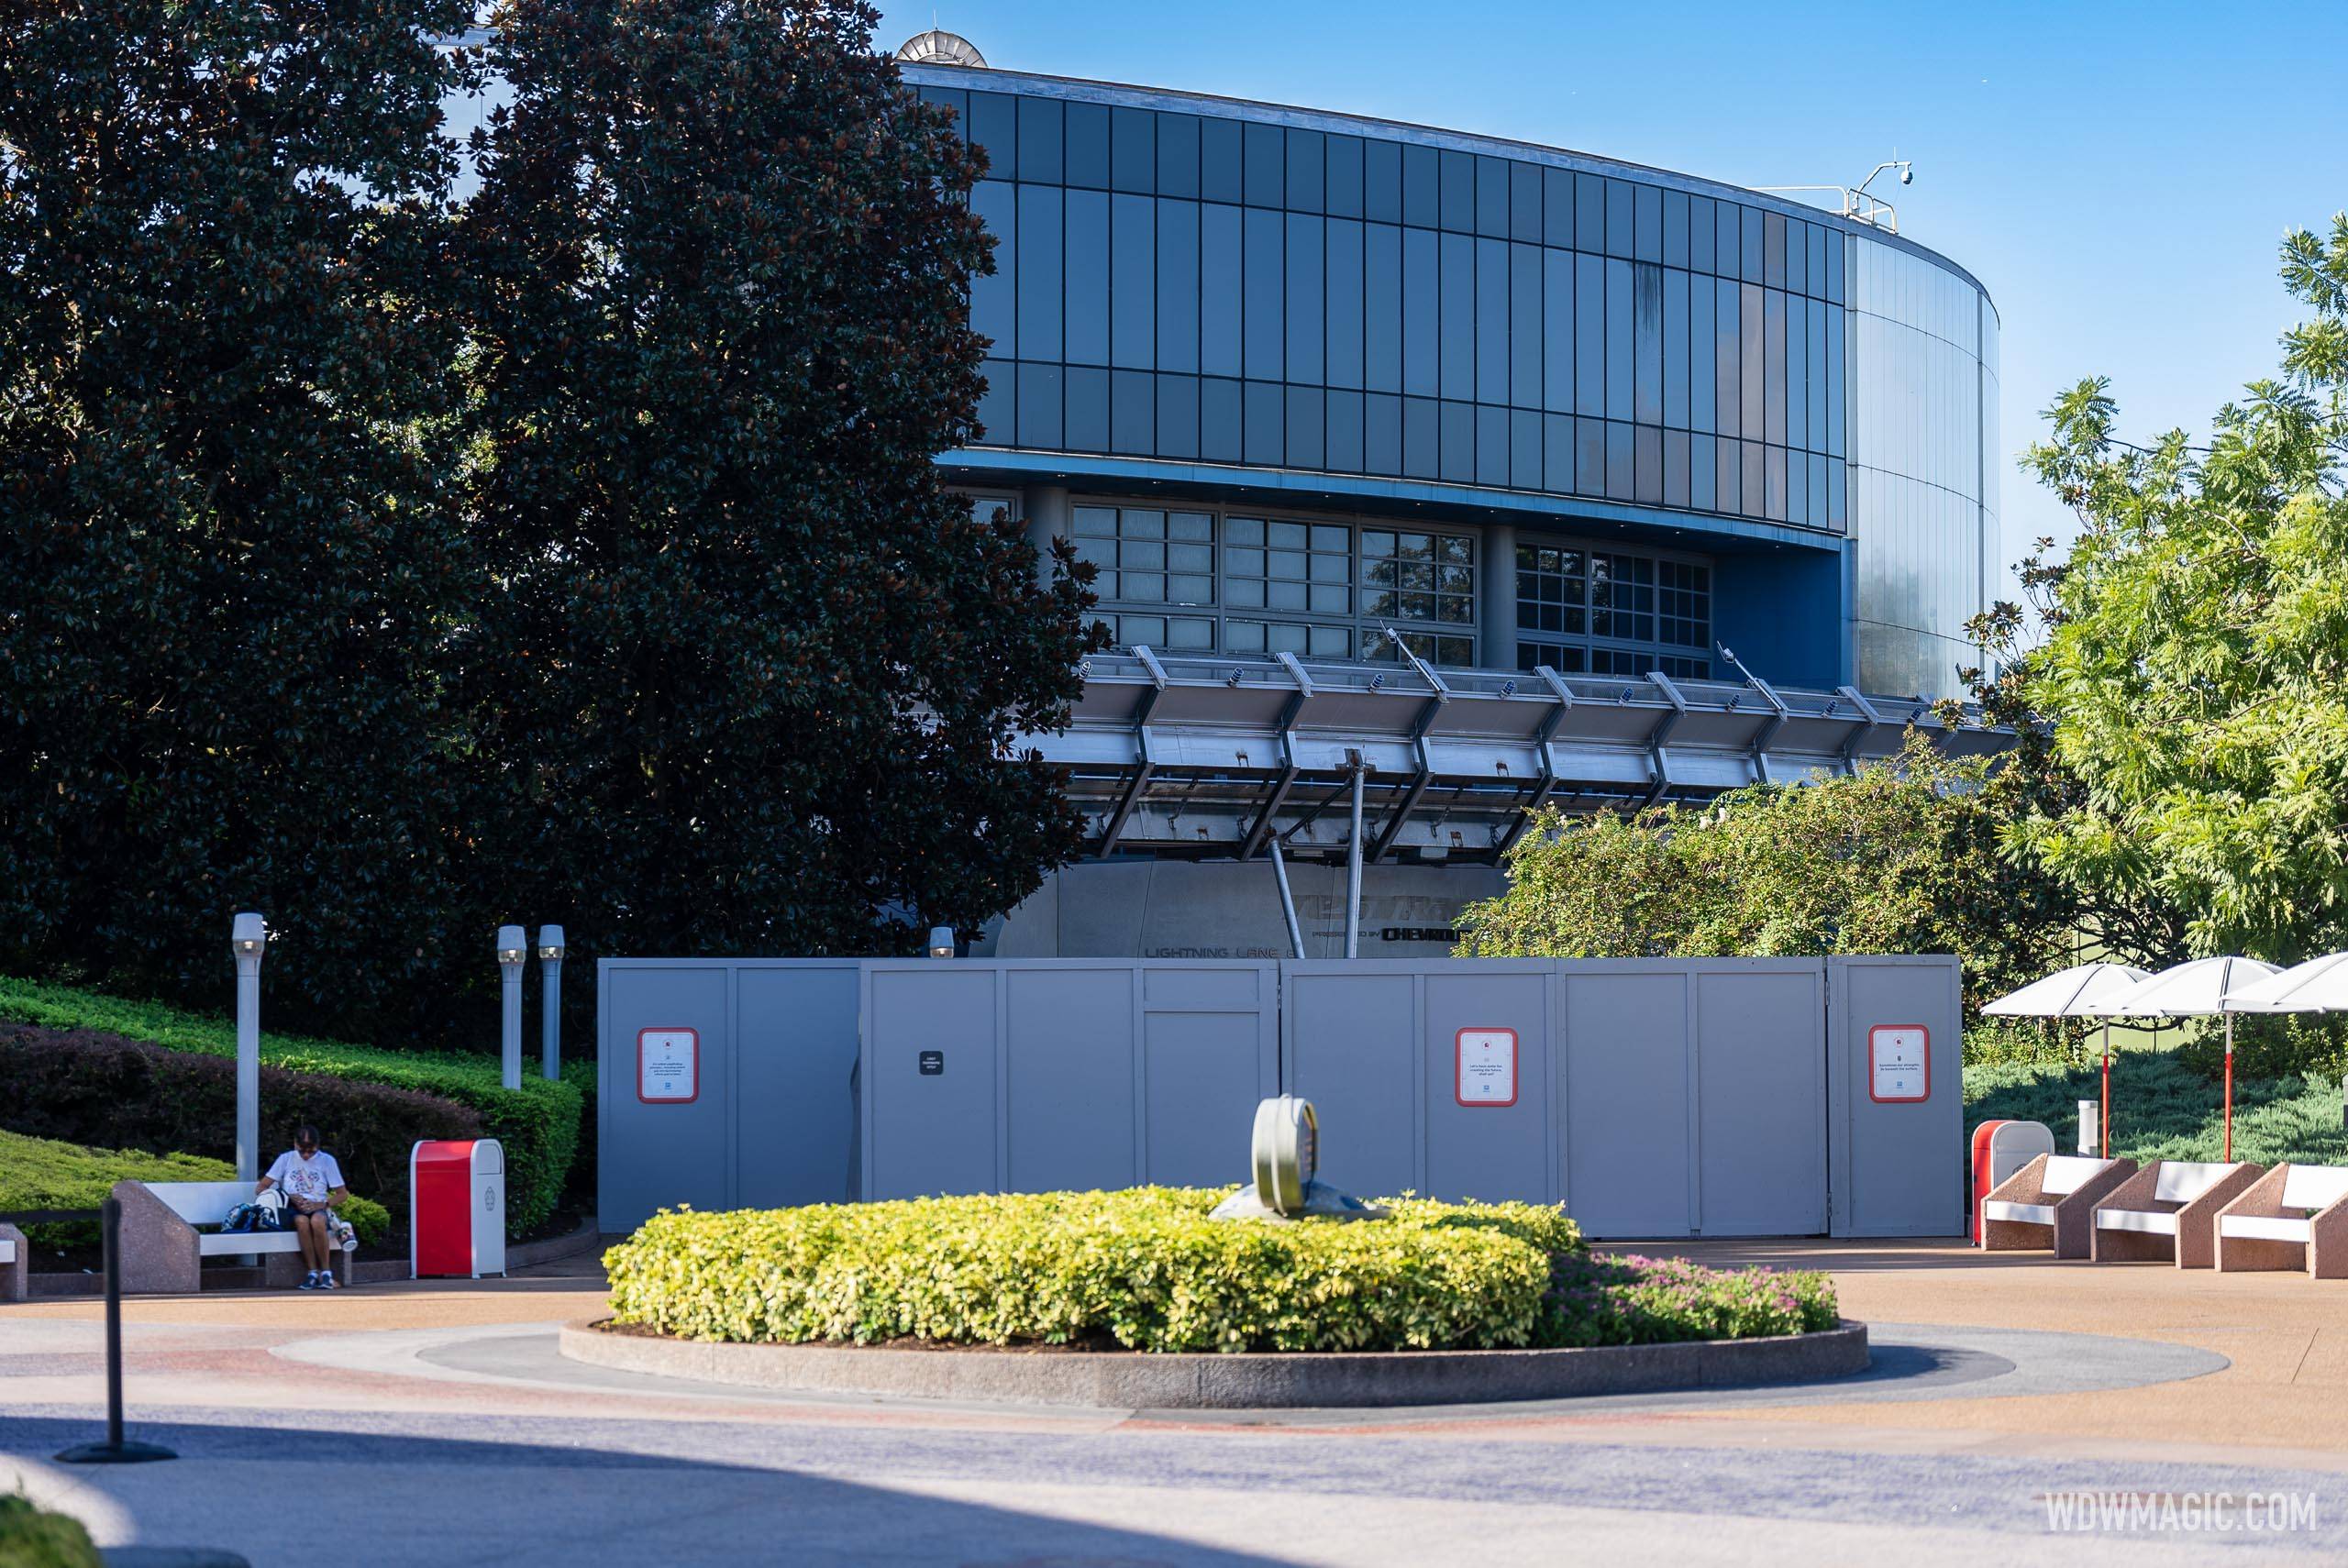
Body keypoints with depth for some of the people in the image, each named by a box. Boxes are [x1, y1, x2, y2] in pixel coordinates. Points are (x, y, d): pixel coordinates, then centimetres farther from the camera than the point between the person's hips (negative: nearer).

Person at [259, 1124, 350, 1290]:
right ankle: (313, 1272, -31)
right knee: (302, 1221, -38)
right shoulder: (286, 1159, 9)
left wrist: (322, 1204, -12)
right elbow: (260, 1189, 6)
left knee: (317, 1220, -38)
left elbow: (342, 1194, 8)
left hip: (319, 1209, 0)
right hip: (292, 1211, 0)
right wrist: (289, 1198, -9)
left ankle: (326, 1272, -27)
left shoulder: (327, 1161, 8)